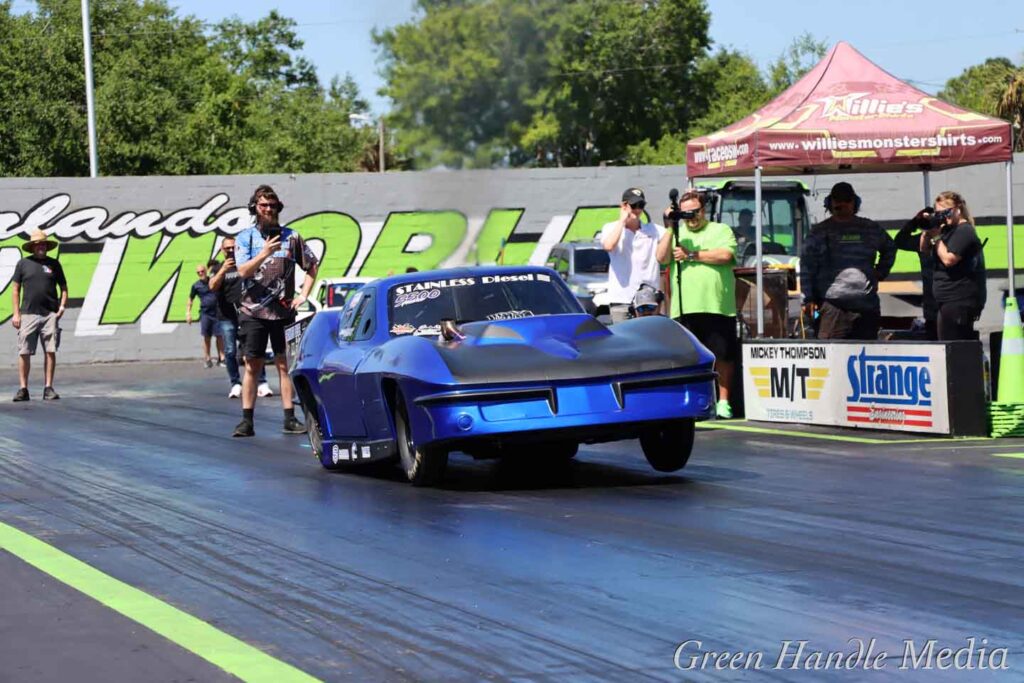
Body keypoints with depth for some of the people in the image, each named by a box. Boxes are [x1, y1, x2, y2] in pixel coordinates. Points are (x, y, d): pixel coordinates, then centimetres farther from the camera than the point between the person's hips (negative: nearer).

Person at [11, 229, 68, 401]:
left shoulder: (53, 264, 10)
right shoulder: (23, 264, 7)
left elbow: (63, 288, 15)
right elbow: (15, 288, 8)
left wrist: (62, 306, -1)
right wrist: (16, 313, 2)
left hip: (50, 314, 1)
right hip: (28, 314, -1)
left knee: (50, 351, -3)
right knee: (24, 353, -3)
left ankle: (48, 388, 2)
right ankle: (23, 389, 1)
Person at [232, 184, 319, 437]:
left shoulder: (291, 236, 7)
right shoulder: (245, 238, 4)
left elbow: (311, 266, 16)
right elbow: (243, 271, -9)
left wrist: (303, 295, 6)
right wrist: (264, 253, -24)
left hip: (283, 311, 1)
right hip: (253, 311, -1)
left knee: (285, 365, 0)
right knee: (252, 366, 0)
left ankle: (290, 419, 1)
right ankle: (246, 421, 3)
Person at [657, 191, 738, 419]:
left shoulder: (721, 231, 11)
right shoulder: (677, 234, 19)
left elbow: (725, 255, -7)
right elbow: (662, 258, 5)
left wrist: (691, 255, -6)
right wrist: (671, 230, -4)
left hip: (717, 306, -2)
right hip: (684, 308, 2)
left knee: (723, 356, -1)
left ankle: (723, 402, 8)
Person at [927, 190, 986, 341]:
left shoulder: (963, 231, -12)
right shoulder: (949, 230, 17)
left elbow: (948, 259, -21)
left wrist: (936, 237, -12)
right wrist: (927, 232, 1)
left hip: (960, 302, -10)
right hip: (952, 300, 10)